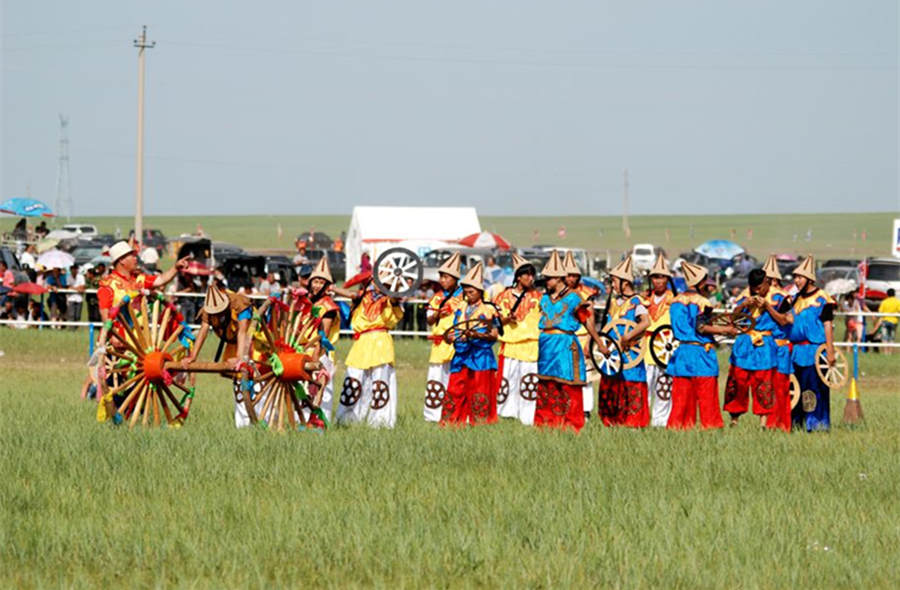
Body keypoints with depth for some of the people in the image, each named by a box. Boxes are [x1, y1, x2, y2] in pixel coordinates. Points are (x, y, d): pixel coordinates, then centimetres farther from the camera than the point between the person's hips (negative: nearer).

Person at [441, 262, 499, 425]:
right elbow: (455, 329, 17)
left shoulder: (488, 310, -1)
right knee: (454, 390, -1)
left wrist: (477, 335, -20)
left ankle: (480, 423, 3)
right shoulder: (460, 308, 13)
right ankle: (450, 422, 3)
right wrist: (449, 337, -5)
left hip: (480, 355, -4)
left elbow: (494, 335, -5)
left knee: (480, 393, -2)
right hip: (461, 355, 4)